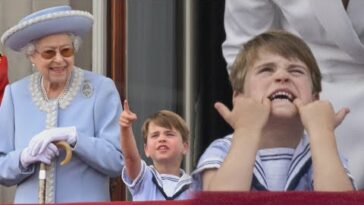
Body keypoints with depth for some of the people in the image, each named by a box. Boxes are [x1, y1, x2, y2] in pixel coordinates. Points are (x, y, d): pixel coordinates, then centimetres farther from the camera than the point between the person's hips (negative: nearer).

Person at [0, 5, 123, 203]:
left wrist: (73, 137, -18)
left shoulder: (101, 89, -3)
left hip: (86, 201, -2)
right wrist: (24, 158, -15)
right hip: (29, 200, 2)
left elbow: (117, 161, -7)